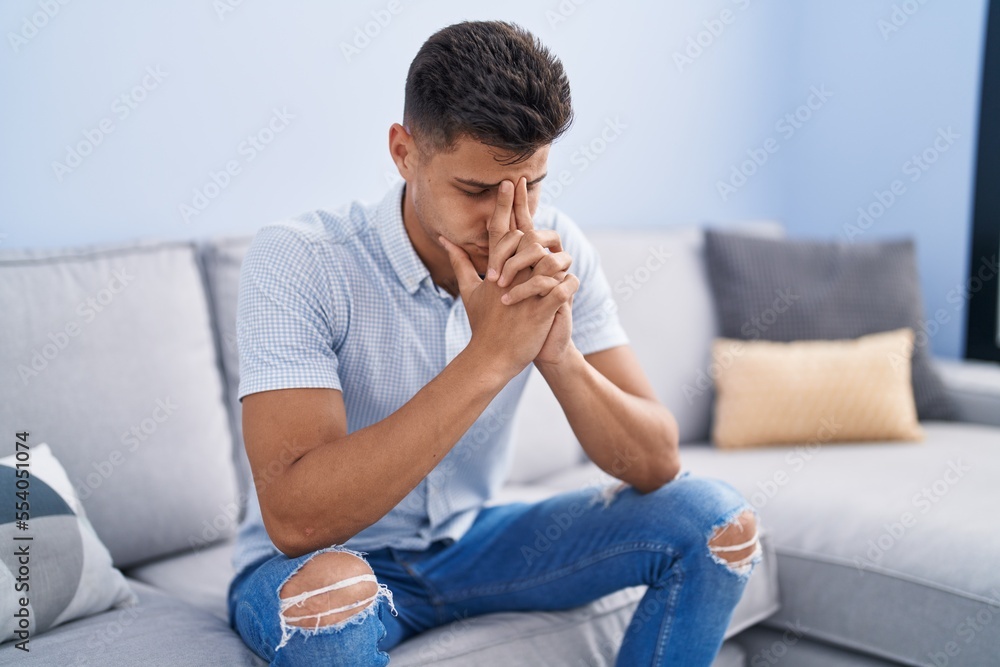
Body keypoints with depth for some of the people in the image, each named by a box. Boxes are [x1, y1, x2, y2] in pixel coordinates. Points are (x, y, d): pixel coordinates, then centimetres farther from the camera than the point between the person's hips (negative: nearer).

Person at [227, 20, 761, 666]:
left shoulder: (558, 253, -11)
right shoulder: (297, 261, -24)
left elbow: (655, 465, -13)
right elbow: (296, 520, -34)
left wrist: (559, 353, -32)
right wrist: (491, 355, -39)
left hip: (470, 541, 5)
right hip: (308, 565, -4)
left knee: (717, 517, -10)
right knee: (330, 590, -40)